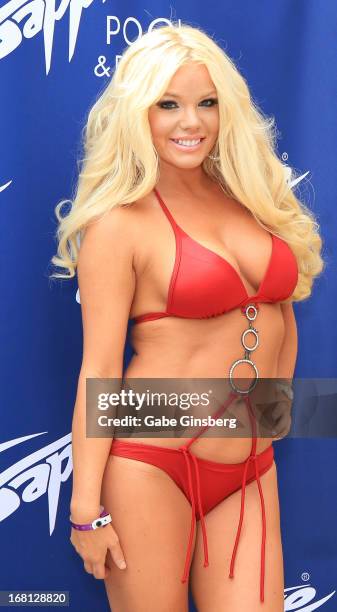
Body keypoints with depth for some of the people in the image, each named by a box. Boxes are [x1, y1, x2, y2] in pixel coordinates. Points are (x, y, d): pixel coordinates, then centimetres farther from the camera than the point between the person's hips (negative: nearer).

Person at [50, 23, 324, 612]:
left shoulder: (252, 197, 7)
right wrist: (86, 508, -10)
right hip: (150, 469, -5)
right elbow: (99, 370, -11)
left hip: (250, 472, 5)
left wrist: (274, 406, 14)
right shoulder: (120, 223, -9)